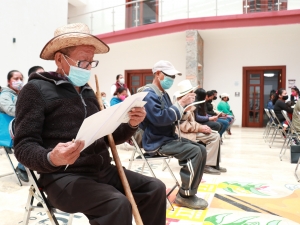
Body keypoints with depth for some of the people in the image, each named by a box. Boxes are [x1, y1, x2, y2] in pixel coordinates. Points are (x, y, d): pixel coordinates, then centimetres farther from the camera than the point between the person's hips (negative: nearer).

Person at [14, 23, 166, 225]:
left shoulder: (89, 92, 16)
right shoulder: (37, 89, -4)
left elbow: (108, 137, 18)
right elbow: (24, 146, -10)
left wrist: (131, 125, -3)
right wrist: (51, 158, -31)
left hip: (102, 170, 7)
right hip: (64, 176, -7)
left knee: (155, 189, 0)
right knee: (117, 205, -29)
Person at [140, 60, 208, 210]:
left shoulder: (163, 94, 16)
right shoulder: (149, 94, -15)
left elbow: (171, 116, 17)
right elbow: (160, 118, -27)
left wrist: (184, 105, 0)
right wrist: (180, 104, -20)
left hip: (168, 138, 10)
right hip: (156, 142, -10)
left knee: (201, 149, 2)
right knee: (194, 152, -22)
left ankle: (188, 192, 8)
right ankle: (185, 195, -8)